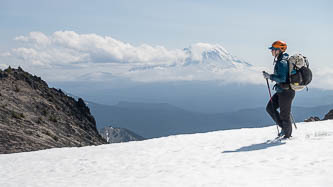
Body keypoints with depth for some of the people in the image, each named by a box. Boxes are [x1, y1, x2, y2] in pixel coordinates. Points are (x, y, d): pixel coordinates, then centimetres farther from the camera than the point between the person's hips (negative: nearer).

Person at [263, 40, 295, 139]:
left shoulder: (282, 63, -20)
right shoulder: (279, 61, 11)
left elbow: (282, 78, -26)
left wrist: (269, 76, -18)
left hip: (285, 92, -10)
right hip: (281, 91, 10)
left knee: (284, 115, 1)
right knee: (270, 108, 13)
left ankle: (287, 135, 15)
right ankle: (284, 127, 18)